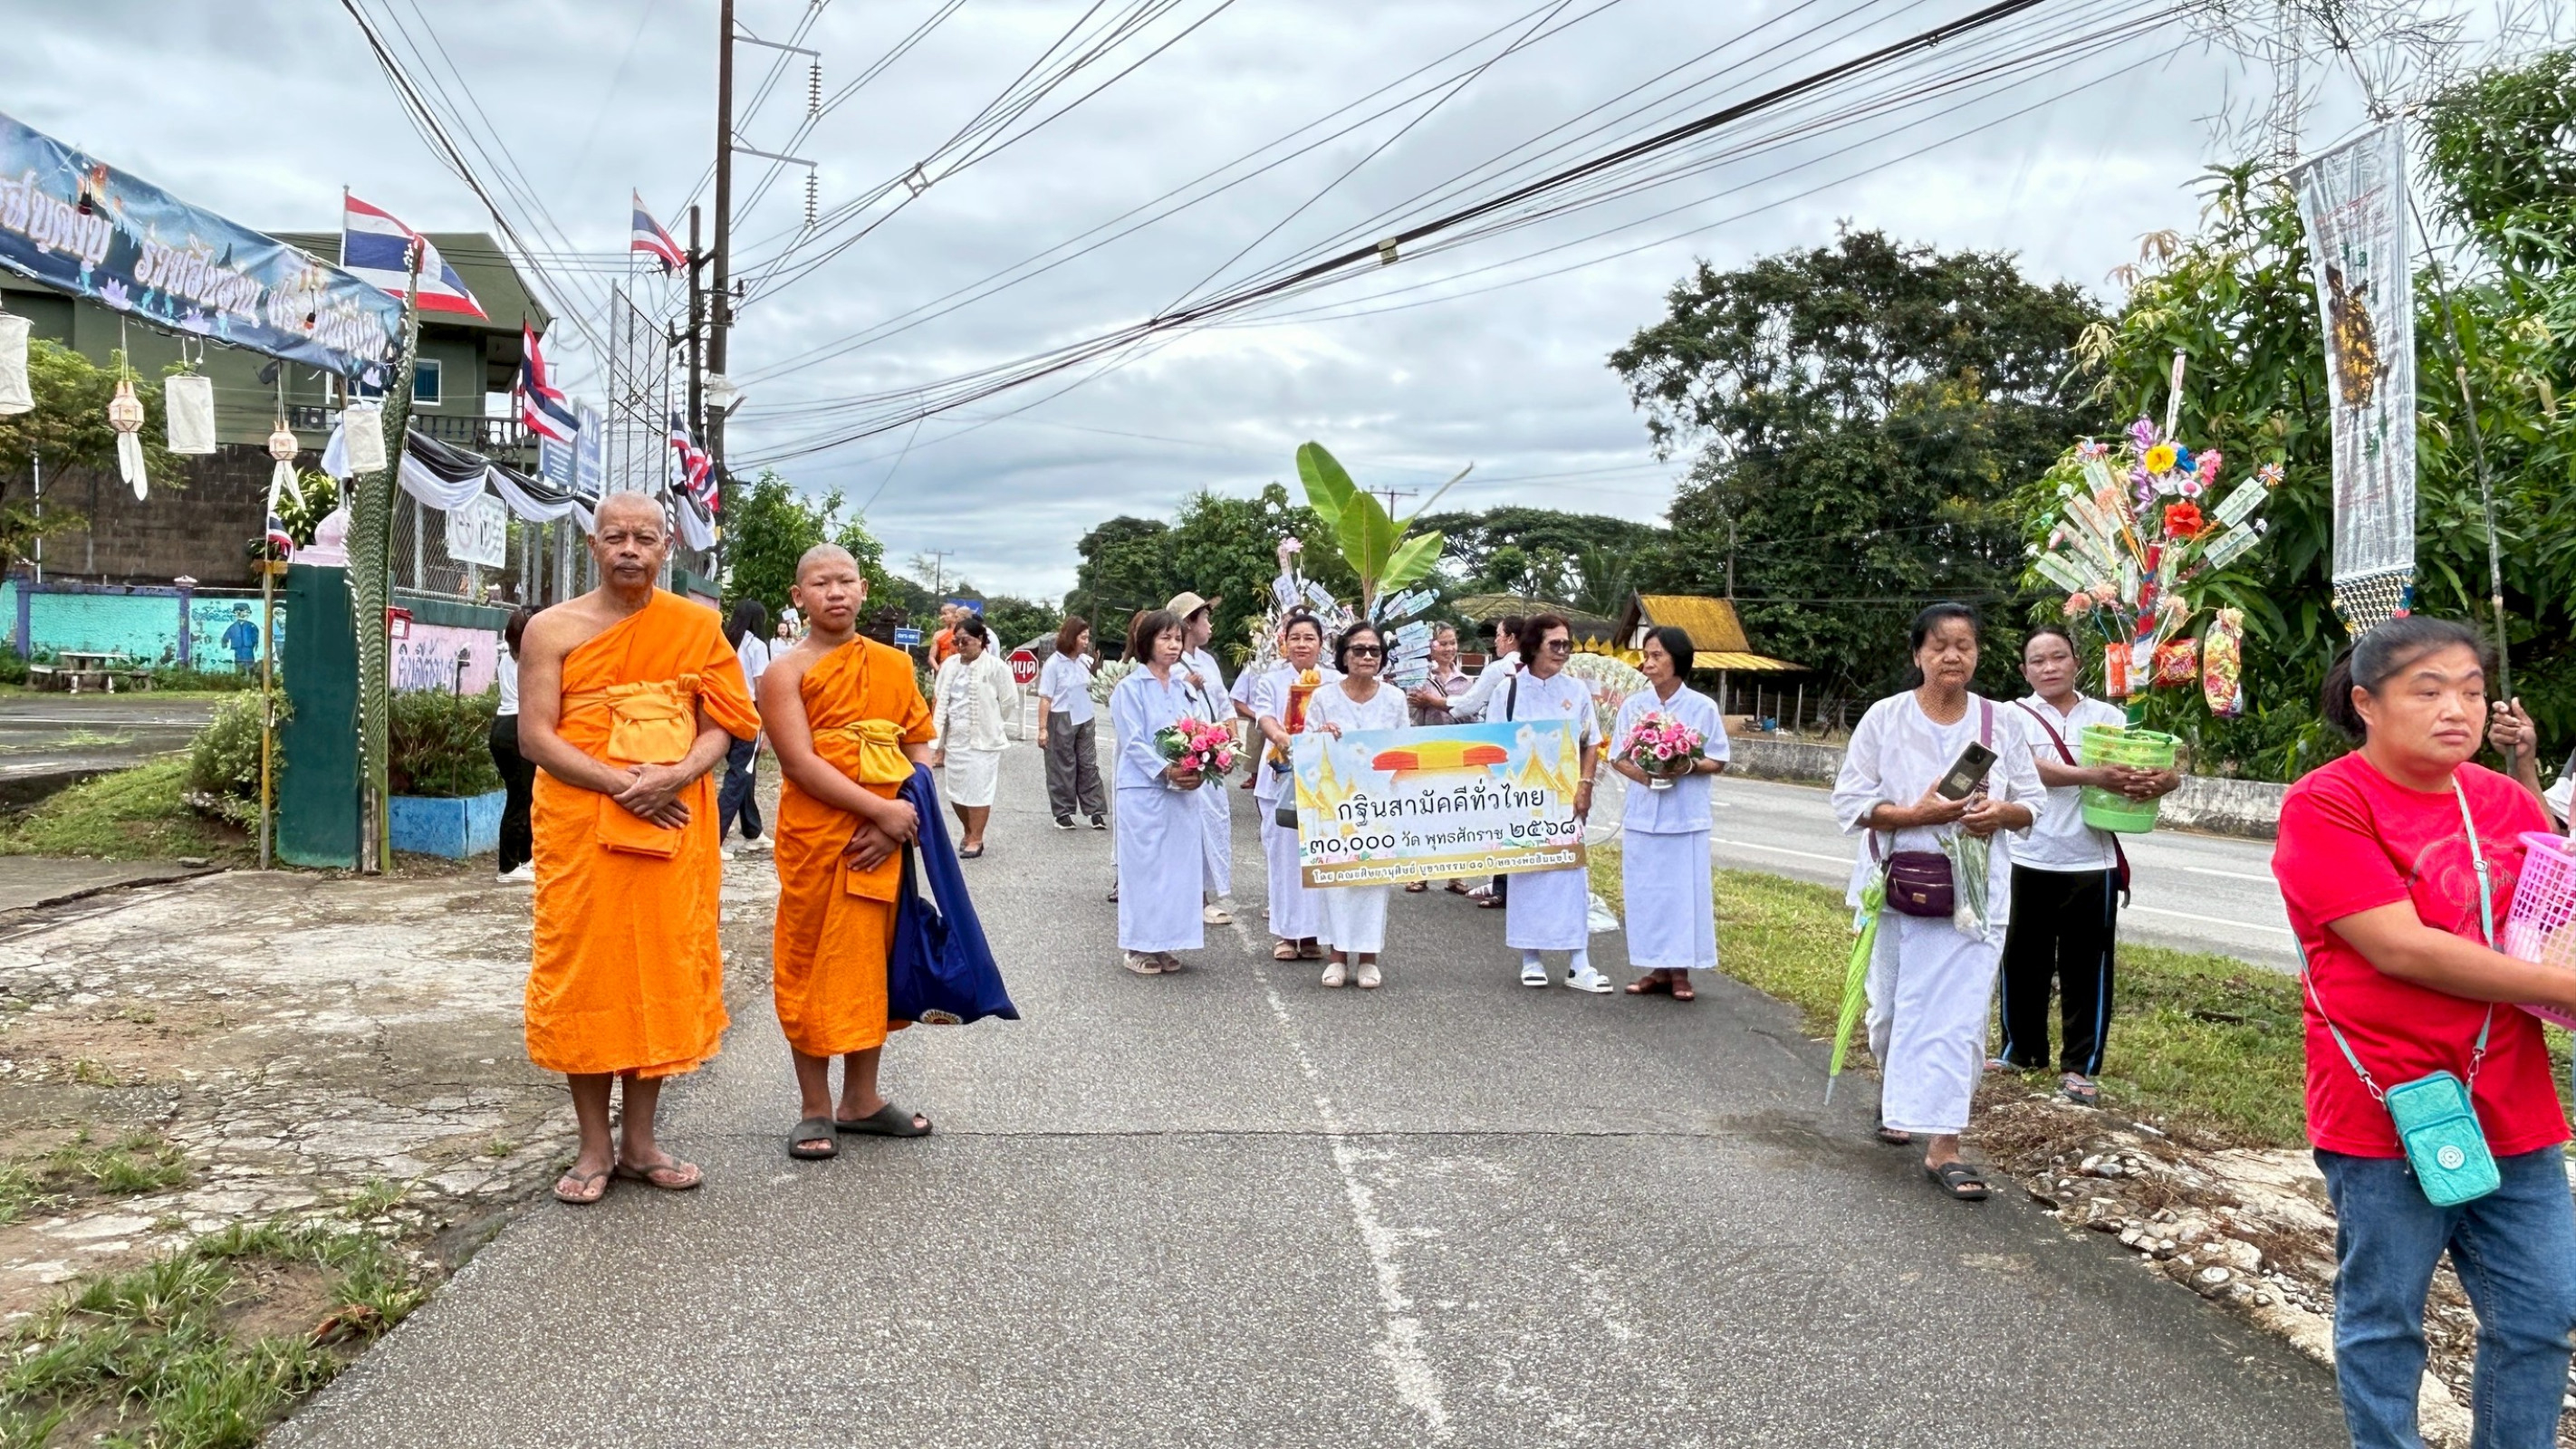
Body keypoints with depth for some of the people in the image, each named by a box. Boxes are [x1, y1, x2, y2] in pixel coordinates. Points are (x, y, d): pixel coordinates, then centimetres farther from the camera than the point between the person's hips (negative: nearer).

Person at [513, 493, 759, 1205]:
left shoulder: (697, 626, 6)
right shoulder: (553, 629, 0)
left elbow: (720, 726, 4)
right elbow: (535, 738, -7)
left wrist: (676, 777, -16)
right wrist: (624, 785, -17)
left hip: (674, 829, 2)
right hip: (580, 831, -2)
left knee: (662, 972, 6)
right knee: (584, 976, 2)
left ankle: (639, 1140, 19)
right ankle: (594, 1146, 14)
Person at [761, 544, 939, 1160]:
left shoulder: (894, 665, 10)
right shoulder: (786, 672, -4)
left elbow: (920, 748, 8)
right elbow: (801, 762, -14)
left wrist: (897, 823, -8)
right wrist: (882, 809, -19)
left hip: (883, 845, 4)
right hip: (815, 840, -4)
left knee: (872, 962, 12)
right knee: (811, 966, 4)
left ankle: (862, 1098, 25)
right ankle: (815, 1109, 15)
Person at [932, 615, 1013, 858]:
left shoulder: (995, 666, -11)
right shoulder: (950, 664, 4)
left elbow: (1009, 700, -5)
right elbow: (942, 702, 9)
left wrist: (987, 719, 6)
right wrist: (939, 741, 8)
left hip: (983, 739, -5)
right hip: (955, 739, 5)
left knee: (978, 791, 0)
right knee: (955, 792, 11)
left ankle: (976, 839, 11)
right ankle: (969, 833, 30)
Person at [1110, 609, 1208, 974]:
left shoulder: (1182, 687, 13)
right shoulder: (1130, 688, -5)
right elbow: (1133, 742, -11)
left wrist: (1198, 770, -8)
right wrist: (1165, 771, -21)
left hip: (1183, 792, 6)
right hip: (1144, 790, -6)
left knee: (1178, 865, 7)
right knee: (1144, 865, -1)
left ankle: (1164, 943, 17)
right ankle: (1139, 947, 7)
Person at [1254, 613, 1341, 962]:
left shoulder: (1335, 683, 10)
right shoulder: (1271, 682, 9)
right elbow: (1264, 716, -7)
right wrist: (1279, 736, -30)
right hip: (1281, 779, 0)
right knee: (1284, 855, 0)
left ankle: (1312, 932, 7)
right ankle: (1286, 933, 7)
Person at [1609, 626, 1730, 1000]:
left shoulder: (1702, 707, -3)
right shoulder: (1633, 705, 4)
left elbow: (1718, 761, 1)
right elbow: (1617, 757, 6)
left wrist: (1689, 766, -19)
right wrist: (1641, 774, -14)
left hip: (1686, 815, -2)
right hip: (1643, 812, 3)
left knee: (1684, 890, 0)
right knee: (1645, 891, 5)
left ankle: (1680, 971, 9)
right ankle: (1656, 968, 16)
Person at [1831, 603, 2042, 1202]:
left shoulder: (2002, 722, 3)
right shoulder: (1885, 718, -2)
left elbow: (2032, 803, 9)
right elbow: (1850, 802, -4)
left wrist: (2002, 813, -13)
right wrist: (1916, 814, -19)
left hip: (1974, 893, 0)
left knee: (1960, 1013, -6)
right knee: (1894, 1003, 12)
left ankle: (1943, 1145, -4)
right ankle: (1894, 1092, 42)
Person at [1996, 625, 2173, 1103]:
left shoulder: (2108, 717, 7)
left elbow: (2161, 767, 3)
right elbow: (2027, 767, -19)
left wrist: (2157, 781, -23)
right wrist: (2092, 775, -34)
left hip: (2091, 865, 1)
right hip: (2029, 862, 0)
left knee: (2087, 968, 2)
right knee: (2023, 962, 10)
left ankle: (2079, 1065, 13)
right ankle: (2022, 1050, 28)